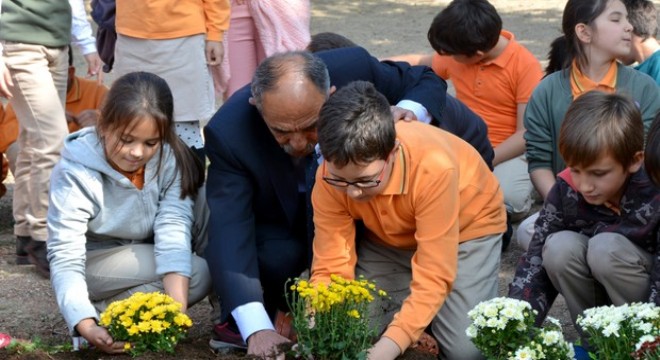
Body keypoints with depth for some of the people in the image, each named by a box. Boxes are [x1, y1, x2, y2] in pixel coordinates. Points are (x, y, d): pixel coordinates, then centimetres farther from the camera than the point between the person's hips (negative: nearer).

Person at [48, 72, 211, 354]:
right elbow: (65, 259, -31)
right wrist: (87, 326, -48)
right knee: (198, 274, -29)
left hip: (147, 261, 5)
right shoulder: (75, 173, -28)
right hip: (96, 262, -5)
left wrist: (177, 311, -44)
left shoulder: (170, 159, -19)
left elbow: (174, 230, -29)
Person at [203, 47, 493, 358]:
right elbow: (230, 231, -38)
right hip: (279, 228, -3)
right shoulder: (228, 134, -33)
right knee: (276, 258, -37)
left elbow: (427, 79, -8)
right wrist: (258, 329, -50)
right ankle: (238, 323, -2)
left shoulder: (355, 68, -28)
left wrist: (409, 111, -33)